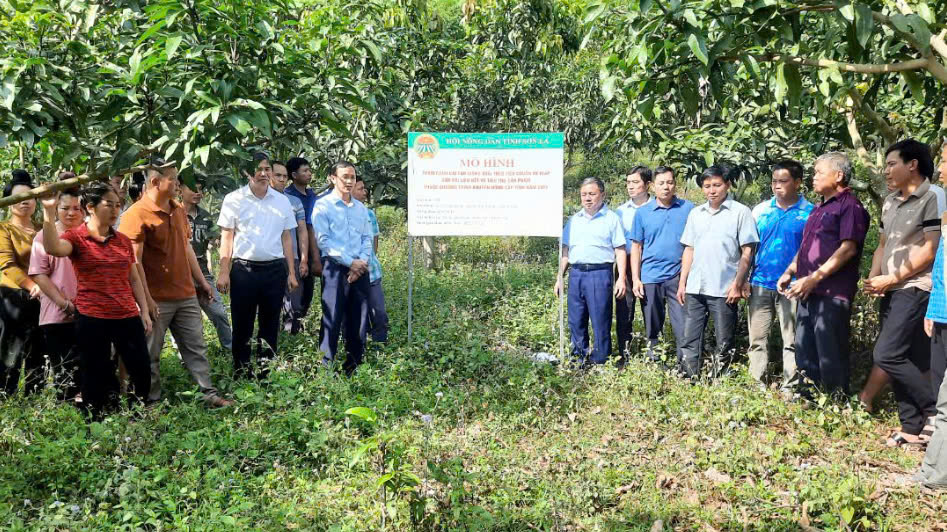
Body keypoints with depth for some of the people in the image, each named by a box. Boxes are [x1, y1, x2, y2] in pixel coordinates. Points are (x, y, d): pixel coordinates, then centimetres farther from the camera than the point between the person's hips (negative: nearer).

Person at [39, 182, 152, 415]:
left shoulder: (123, 240, 10)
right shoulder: (76, 237, -3)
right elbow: (52, 248, -26)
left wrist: (144, 311, 11)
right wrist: (49, 211, -35)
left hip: (128, 317, 4)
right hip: (91, 319, -4)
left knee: (142, 374, 6)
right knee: (94, 381, 5)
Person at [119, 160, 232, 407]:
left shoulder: (179, 210, 11)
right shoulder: (136, 215, -13)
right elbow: (134, 261, -16)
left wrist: (202, 281, 18)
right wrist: (146, 299, -18)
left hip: (186, 295, 7)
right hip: (157, 300, -7)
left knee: (196, 347, 11)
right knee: (151, 354, 6)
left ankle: (209, 394, 18)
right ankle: (152, 401, 19)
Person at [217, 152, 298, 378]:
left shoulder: (282, 201, 8)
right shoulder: (234, 200, 0)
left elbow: (286, 238, 11)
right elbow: (226, 238, 0)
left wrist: (291, 272, 7)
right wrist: (224, 272, -7)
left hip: (275, 269, 3)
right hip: (244, 269, -3)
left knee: (270, 324, 10)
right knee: (242, 325, 4)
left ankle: (265, 371, 21)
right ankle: (240, 372, 15)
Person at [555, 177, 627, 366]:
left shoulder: (611, 218, 3)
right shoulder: (574, 220, 16)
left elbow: (620, 251, 0)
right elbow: (566, 250, 19)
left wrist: (621, 279, -9)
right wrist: (560, 278, 15)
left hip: (600, 274, -5)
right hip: (576, 274, 5)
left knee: (601, 322, -2)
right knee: (576, 322, 8)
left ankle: (601, 361, 6)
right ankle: (579, 357, 20)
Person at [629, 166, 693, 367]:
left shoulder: (688, 209, 3)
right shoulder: (643, 213, 6)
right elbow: (636, 247, 7)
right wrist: (635, 279, 1)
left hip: (679, 277, -1)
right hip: (650, 277, 2)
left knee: (683, 325, -3)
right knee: (653, 327, 11)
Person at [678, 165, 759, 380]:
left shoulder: (740, 212, -2)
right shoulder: (695, 214, 13)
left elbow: (747, 252, -5)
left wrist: (737, 284, -11)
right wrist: (682, 283, 9)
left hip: (724, 290, -5)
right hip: (695, 289, 5)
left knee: (724, 344, 4)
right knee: (689, 341, 6)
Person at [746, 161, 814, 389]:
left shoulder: (810, 212, -1)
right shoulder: (760, 210, 8)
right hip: (760, 285, 3)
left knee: (791, 342, 5)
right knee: (757, 340, 6)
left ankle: (789, 388, 13)